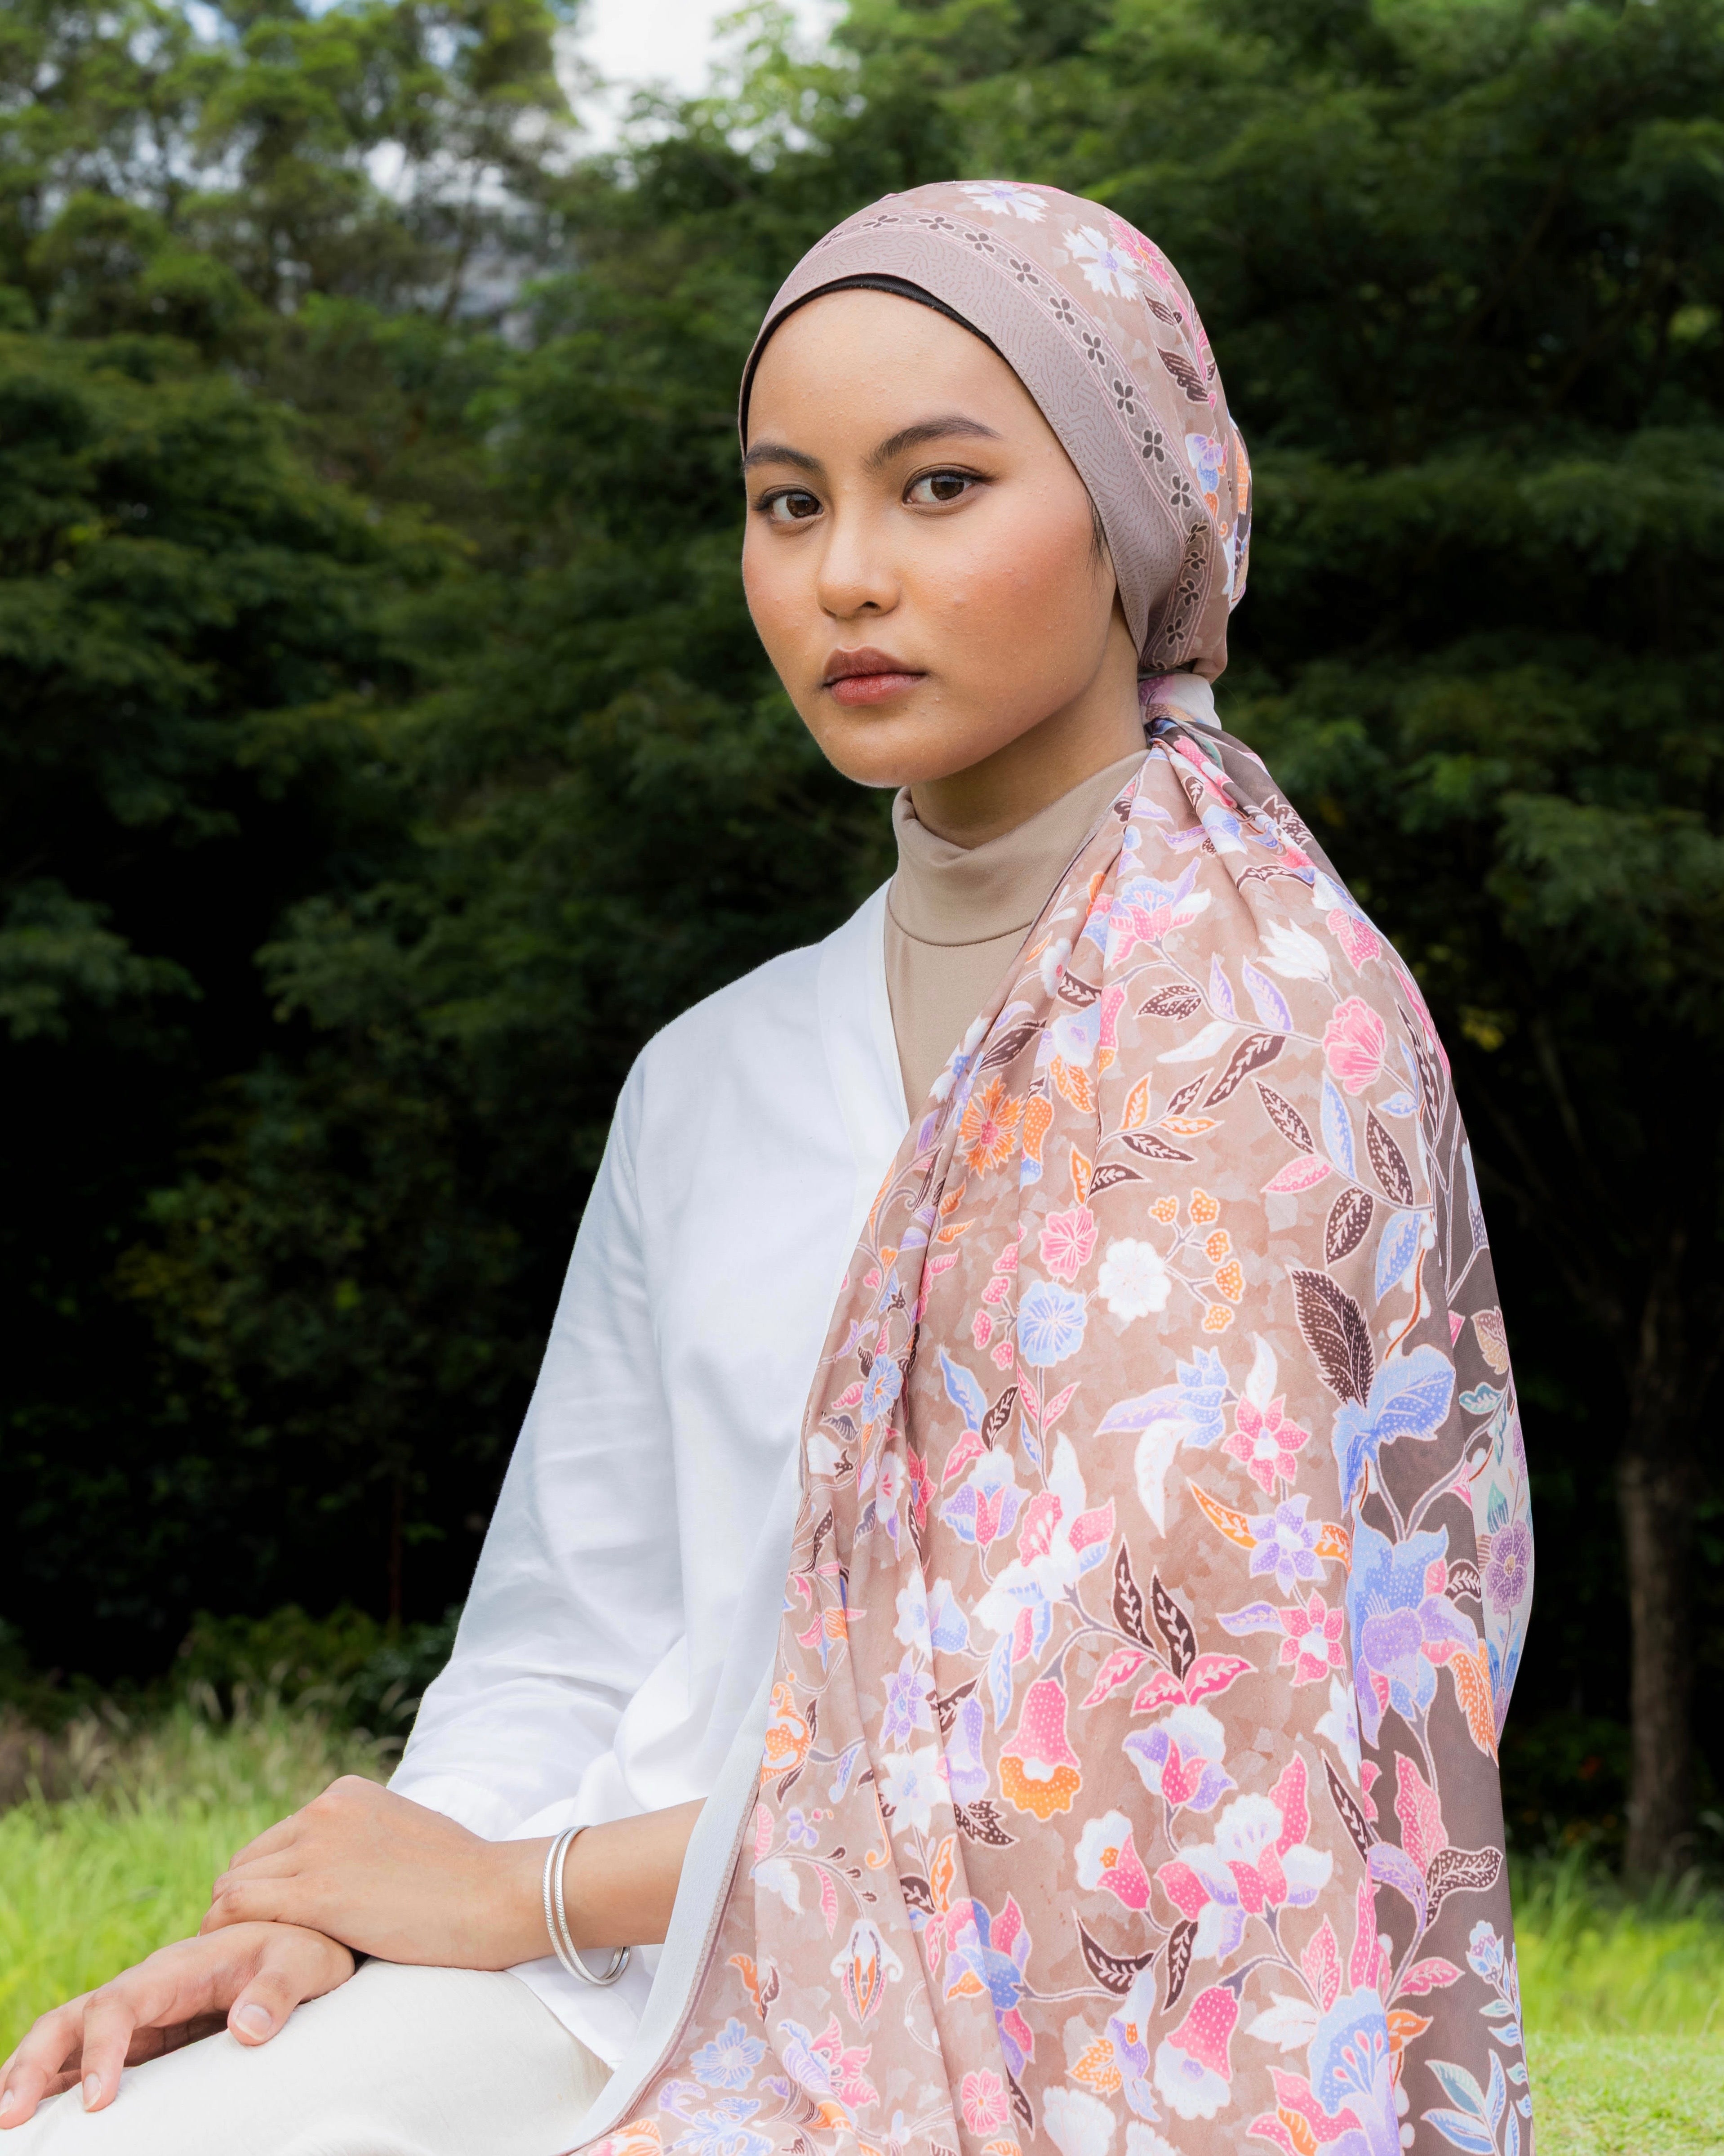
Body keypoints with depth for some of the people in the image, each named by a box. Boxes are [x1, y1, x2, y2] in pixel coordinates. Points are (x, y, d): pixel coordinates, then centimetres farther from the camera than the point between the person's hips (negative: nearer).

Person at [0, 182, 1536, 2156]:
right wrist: (318, 1918, -7)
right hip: (662, 1989, 5)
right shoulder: (709, 1084, 14)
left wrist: (528, 1888, -8)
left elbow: (1148, 1735, -13)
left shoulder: (1270, 1009, -5)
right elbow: (574, 1642, 13)